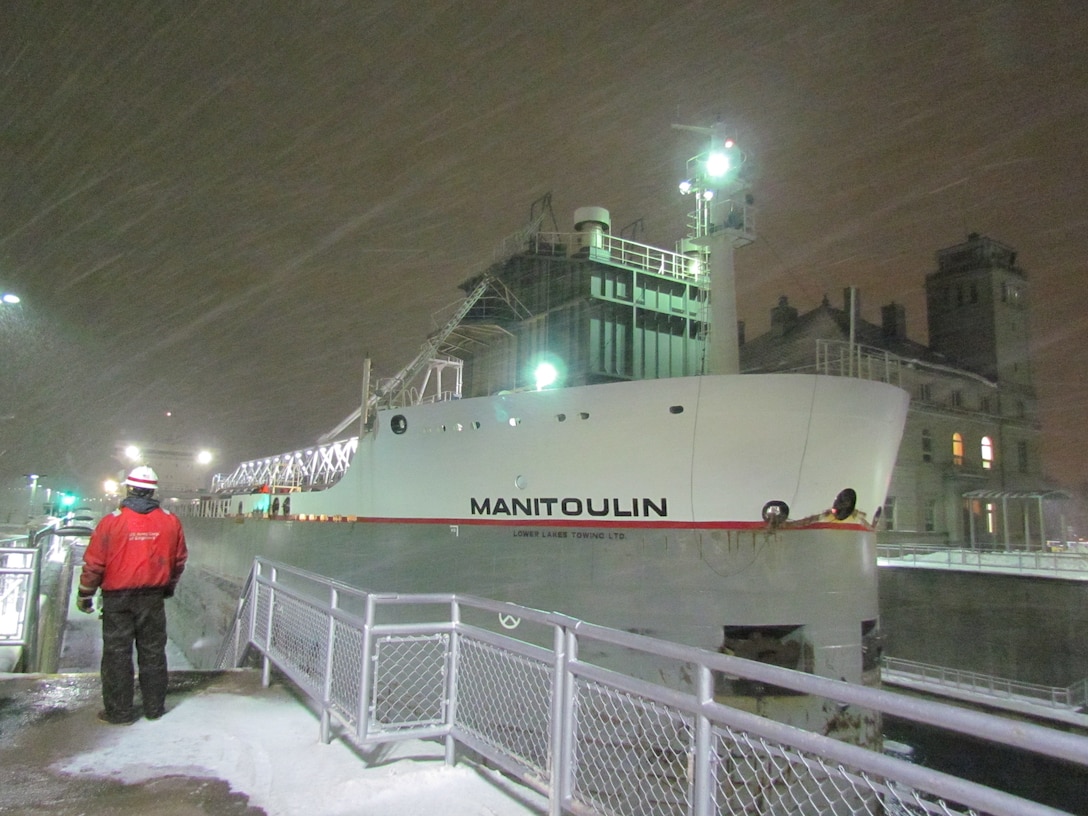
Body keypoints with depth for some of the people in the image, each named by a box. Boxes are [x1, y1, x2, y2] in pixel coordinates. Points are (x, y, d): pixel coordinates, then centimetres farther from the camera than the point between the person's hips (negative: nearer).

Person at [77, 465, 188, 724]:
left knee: (117, 653, 9)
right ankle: (154, 707, 21)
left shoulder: (112, 521, -13)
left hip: (117, 598, -3)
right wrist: (169, 586, 22)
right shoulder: (170, 521, -4)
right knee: (152, 652, 13)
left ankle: (119, 711, 16)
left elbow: (94, 563, -9)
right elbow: (179, 560, 6)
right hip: (153, 598, 3)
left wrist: (85, 594, 5)